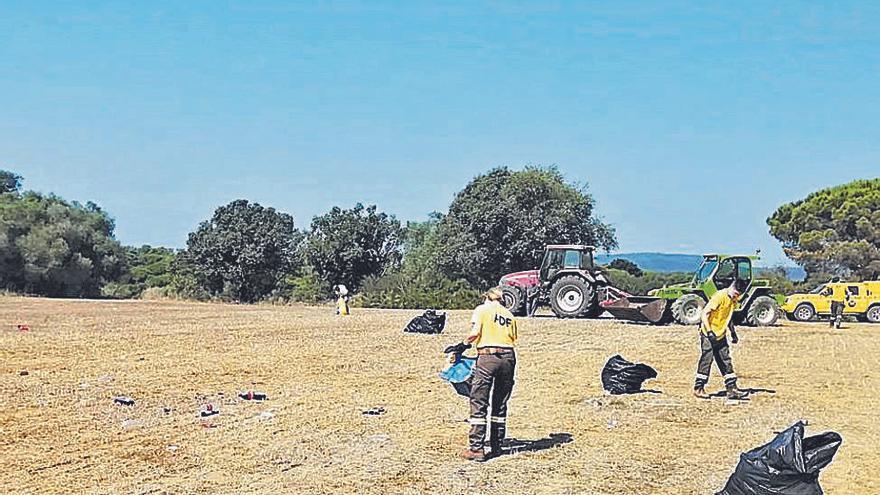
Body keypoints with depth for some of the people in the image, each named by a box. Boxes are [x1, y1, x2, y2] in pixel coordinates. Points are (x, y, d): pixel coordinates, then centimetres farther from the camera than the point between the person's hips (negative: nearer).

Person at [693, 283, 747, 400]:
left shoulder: (733, 300, 5)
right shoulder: (720, 296, -20)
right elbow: (704, 314, -23)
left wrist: (733, 333, 17)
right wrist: (709, 332, -29)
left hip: (721, 335, 8)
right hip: (708, 334, -8)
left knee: (726, 361, 7)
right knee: (706, 360, -6)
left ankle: (731, 388, 11)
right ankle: (698, 388, 3)